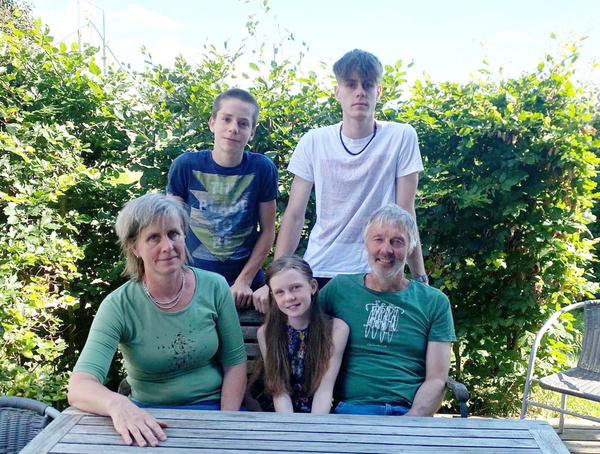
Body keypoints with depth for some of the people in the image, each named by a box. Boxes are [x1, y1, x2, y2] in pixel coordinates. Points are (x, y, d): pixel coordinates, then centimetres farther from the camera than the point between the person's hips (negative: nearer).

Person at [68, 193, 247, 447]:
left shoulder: (214, 288, -6)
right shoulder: (119, 307, -13)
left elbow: (235, 362, 2)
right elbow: (79, 387, -24)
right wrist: (117, 404, -45)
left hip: (212, 408, 1)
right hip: (148, 417, 0)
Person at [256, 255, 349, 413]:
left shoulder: (336, 329, -6)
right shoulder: (266, 333, -2)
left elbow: (325, 389, -9)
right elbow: (279, 391, -6)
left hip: (322, 414, -1)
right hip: (283, 414, 1)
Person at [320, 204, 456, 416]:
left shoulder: (435, 302, 13)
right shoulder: (339, 289, 14)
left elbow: (436, 380, 7)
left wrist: (410, 421, -11)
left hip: (408, 413, 0)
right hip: (348, 410, 1)